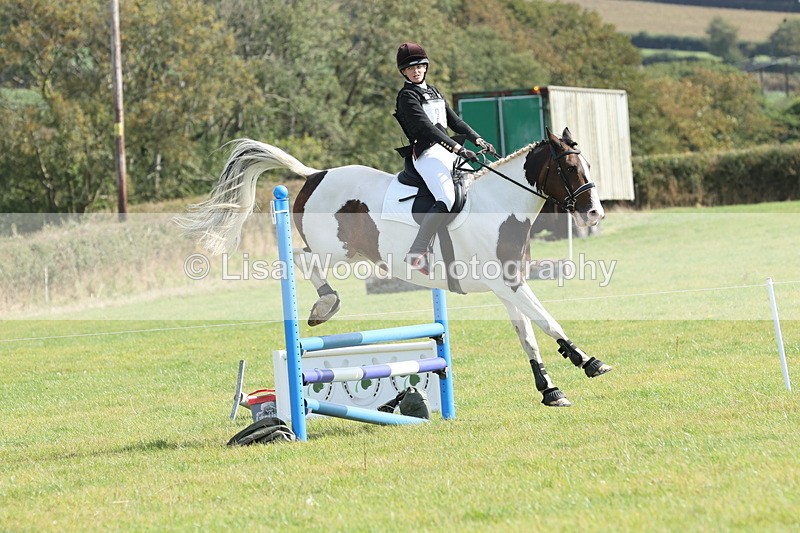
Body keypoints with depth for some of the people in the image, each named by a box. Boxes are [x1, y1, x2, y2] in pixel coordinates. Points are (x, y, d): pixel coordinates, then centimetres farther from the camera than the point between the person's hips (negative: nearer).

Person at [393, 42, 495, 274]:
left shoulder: (433, 92, 22)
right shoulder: (407, 96, -5)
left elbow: (454, 120, 22)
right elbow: (426, 127, -17)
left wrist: (478, 140, 8)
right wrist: (458, 148, -25)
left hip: (447, 152, 9)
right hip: (427, 153, -9)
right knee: (446, 199, -29)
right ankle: (417, 253, -30)